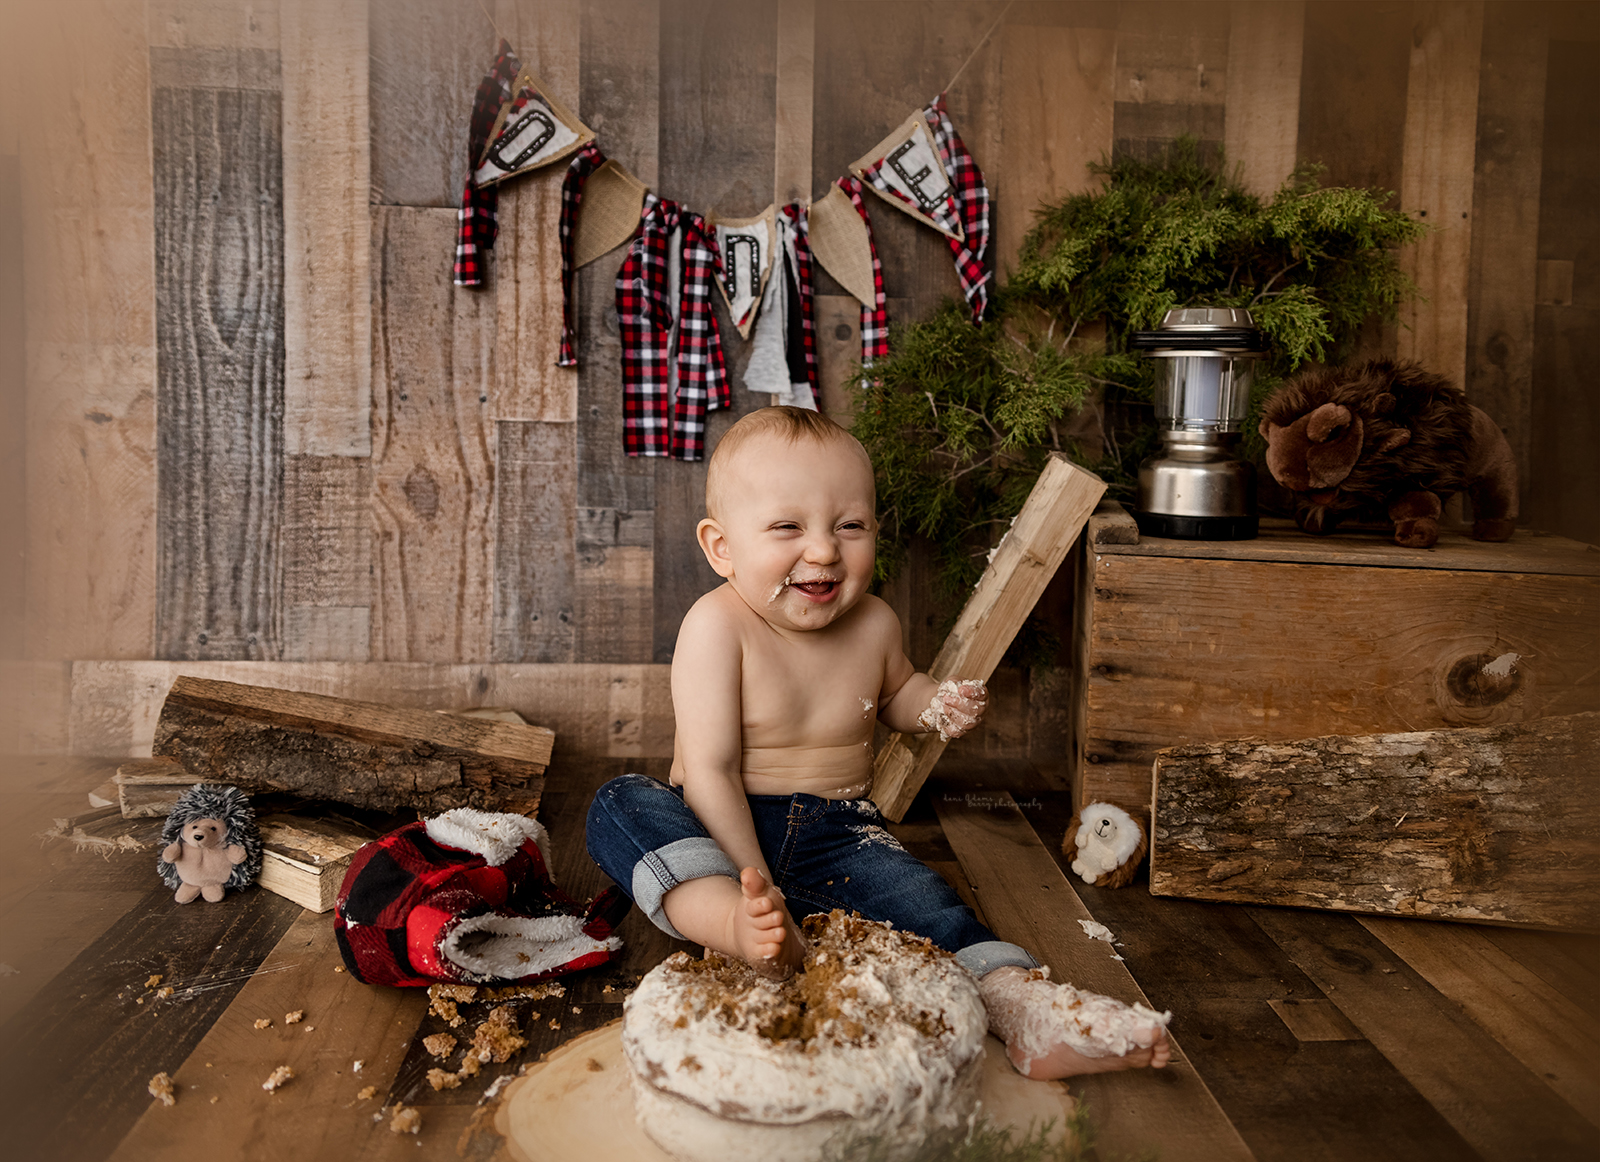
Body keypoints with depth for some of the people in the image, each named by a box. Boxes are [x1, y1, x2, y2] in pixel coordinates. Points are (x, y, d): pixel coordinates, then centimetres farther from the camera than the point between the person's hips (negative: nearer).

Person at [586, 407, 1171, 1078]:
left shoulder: (872, 624, -2)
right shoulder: (718, 627, -18)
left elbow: (890, 693, 22)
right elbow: (711, 771, -21)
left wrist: (936, 706, -1)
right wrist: (750, 886, -29)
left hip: (834, 831, 3)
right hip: (723, 830, -2)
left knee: (920, 898, -26)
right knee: (619, 806, -30)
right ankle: (729, 923, -52)